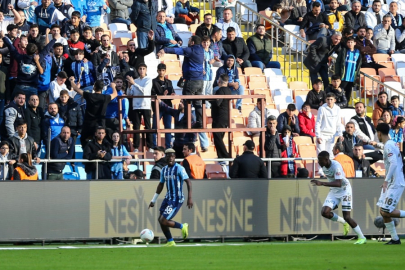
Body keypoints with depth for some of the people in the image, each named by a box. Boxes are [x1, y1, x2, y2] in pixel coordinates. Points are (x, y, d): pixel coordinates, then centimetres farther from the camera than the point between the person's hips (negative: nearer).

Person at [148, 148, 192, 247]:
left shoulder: (179, 168, -14)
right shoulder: (164, 170, 8)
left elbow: (188, 182, -17)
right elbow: (161, 185, 18)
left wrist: (190, 198, -25)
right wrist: (153, 200, 19)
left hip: (177, 200, -8)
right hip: (168, 198, 8)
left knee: (163, 221, -13)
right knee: (161, 220, 6)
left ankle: (182, 227, 10)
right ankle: (170, 242, 19)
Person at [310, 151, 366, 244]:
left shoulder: (336, 166, -28)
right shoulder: (323, 166, -4)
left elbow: (338, 183, -40)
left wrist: (322, 183, -47)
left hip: (344, 190, -7)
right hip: (334, 191, 7)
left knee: (346, 217, -12)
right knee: (325, 212, -11)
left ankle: (362, 238, 3)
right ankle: (344, 223, 14)